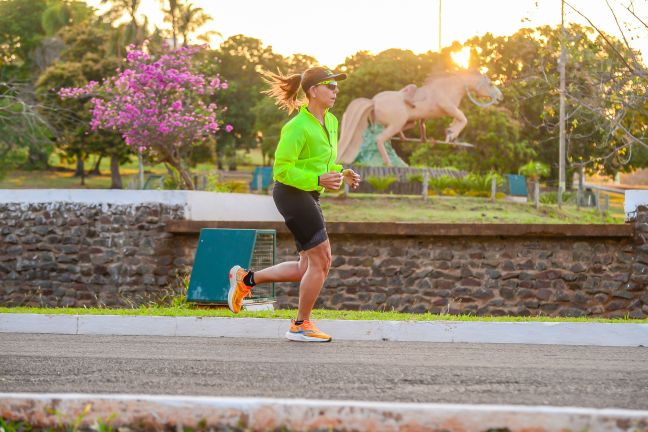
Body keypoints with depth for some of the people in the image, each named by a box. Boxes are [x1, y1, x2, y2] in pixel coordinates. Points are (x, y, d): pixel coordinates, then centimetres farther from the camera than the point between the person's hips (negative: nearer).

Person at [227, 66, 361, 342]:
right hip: (292, 193, -9)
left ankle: (246, 279, 22)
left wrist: (342, 174, 3)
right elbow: (282, 169, -18)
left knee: (308, 269, 10)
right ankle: (301, 325, 5)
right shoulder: (297, 127, -17)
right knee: (322, 260, -8)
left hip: (309, 196, 9)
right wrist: (319, 180, -27)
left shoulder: (331, 122, 10)